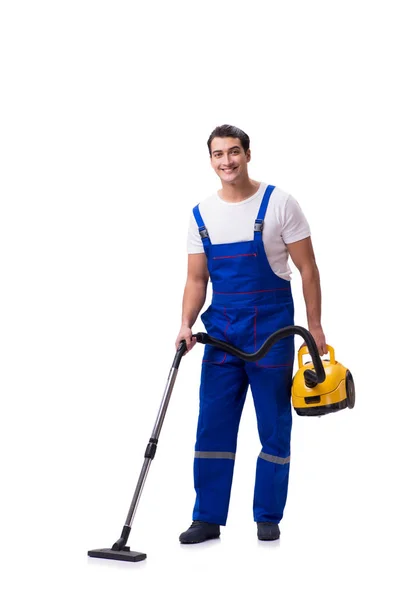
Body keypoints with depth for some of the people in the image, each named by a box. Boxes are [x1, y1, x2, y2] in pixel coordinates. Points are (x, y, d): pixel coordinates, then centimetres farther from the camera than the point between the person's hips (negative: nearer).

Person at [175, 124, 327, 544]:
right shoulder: (201, 215, 6)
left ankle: (268, 517, 19)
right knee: (212, 426, 4)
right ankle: (208, 518, 13)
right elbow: (196, 280, 7)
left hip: (272, 330, -3)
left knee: (273, 427, 5)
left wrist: (314, 326, -7)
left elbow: (307, 267, -4)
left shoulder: (279, 203, -6)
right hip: (221, 332, 4)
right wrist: (186, 325, -8)